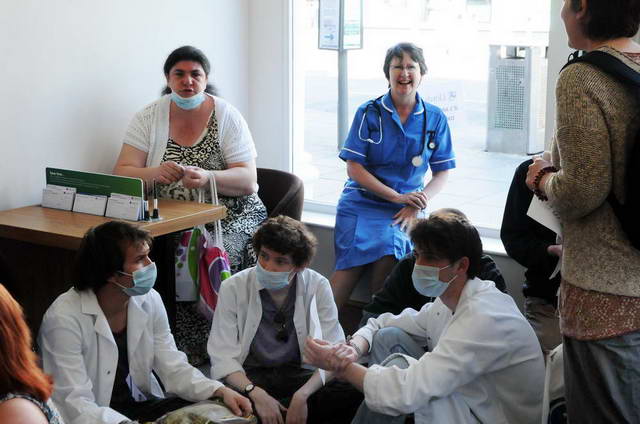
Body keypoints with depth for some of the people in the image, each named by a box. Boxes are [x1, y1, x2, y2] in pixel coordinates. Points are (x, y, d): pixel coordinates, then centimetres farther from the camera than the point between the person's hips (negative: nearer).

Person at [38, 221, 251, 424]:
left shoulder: (149, 300, -3)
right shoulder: (64, 318, -21)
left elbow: (173, 367, 1)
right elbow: (76, 405, -25)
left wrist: (220, 391, -16)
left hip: (141, 404, 6)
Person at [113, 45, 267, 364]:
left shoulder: (227, 116, 1)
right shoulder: (149, 118, 6)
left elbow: (247, 181, -8)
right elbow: (122, 174, -3)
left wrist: (207, 177, -29)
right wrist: (155, 174, -25)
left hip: (229, 214, -1)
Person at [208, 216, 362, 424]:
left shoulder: (317, 287, -4)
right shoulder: (233, 288, -6)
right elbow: (223, 356, -10)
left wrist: (302, 395, -27)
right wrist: (256, 393, -28)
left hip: (301, 374, 2)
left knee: (354, 393, -28)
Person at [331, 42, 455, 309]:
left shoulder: (435, 119, 8)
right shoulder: (369, 113, 3)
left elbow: (442, 173, 9)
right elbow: (353, 168, -2)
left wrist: (417, 205, -10)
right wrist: (398, 197, -11)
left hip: (406, 207, 1)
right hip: (362, 202, -1)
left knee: (390, 245, -31)